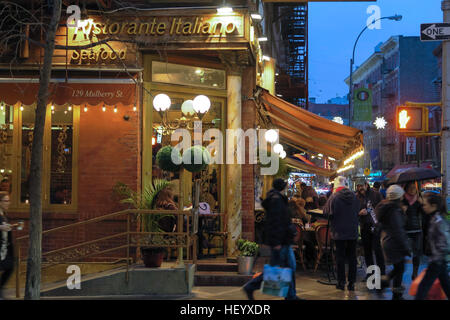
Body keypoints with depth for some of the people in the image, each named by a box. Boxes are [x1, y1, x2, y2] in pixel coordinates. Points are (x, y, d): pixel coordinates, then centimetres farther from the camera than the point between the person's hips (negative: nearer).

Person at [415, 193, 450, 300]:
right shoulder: (435, 219, 6)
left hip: (437, 262, -9)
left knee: (423, 286, -2)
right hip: (439, 260, 9)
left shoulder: (439, 222, -22)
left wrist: (435, 260, -18)